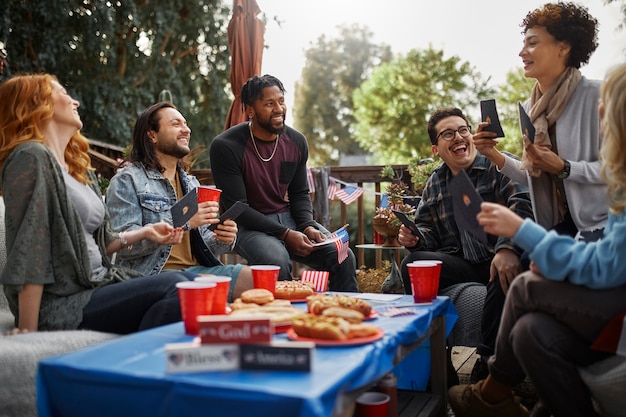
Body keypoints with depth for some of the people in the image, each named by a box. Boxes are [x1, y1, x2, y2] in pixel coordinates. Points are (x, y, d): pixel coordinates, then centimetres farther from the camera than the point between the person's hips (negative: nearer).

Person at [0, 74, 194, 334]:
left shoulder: (78, 168, 17)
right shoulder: (32, 157, -10)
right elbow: (28, 254, -16)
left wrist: (144, 232, 13)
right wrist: (28, 333, -17)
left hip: (98, 283, 9)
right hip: (61, 306, -9)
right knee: (174, 288, -24)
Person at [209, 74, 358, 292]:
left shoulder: (297, 141, 3)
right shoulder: (225, 146, -14)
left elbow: (300, 194, 11)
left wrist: (308, 226, -10)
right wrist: (285, 234, -21)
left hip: (289, 217, 5)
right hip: (248, 225, -5)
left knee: (344, 258, -12)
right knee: (277, 262, -35)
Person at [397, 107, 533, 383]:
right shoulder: (435, 184, 16)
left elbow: (523, 204, -19)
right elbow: (427, 227, 18)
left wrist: (508, 247, -36)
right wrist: (414, 239, -9)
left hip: (499, 259, -4)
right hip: (461, 263, 5)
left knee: (505, 273, -38)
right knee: (412, 264, -18)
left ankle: (487, 359, -22)